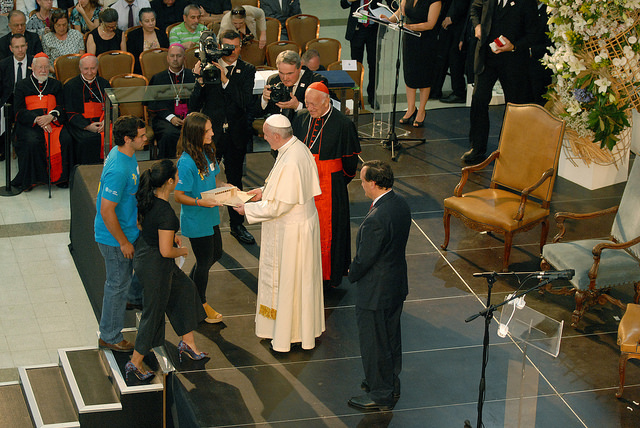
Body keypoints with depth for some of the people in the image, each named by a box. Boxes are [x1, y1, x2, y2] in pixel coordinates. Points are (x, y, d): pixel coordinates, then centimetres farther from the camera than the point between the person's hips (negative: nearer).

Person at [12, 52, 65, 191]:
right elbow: (19, 112, 3)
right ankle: (30, 179, -23)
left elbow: (61, 108, 11)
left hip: (52, 122, 2)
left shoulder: (55, 85, 22)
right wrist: (38, 120, -14)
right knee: (32, 141, -36)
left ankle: (59, 177, -16)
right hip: (29, 124, -2)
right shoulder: (22, 85, 14)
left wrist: (50, 117, -12)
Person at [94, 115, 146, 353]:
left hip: (129, 227, 10)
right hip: (114, 237, -10)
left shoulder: (125, 154, -3)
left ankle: (135, 296, 58)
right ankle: (110, 337, 23)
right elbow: (107, 211, -30)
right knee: (118, 284, 5)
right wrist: (123, 243, -21)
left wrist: (137, 215, 25)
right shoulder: (118, 170, -34)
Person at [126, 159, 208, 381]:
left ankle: (187, 342, 35)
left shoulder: (148, 199, -4)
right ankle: (135, 362, 21)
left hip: (143, 253, 9)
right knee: (154, 311, 8)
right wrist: (182, 251, -7)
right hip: (155, 265, -9)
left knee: (184, 288, 24)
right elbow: (166, 251, -28)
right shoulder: (165, 212, -30)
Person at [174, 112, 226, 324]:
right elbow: (178, 195, -21)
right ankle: (201, 304, 31)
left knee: (215, 253, 22)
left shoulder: (208, 152, -1)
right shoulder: (186, 162, -26)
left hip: (210, 216, 8)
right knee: (204, 260, 8)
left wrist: (222, 186, -4)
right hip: (195, 221, -8)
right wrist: (200, 202, -33)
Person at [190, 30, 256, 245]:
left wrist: (225, 80, -24)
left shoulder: (247, 70, -1)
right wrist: (200, 82, -23)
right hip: (210, 133, -2)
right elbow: (194, 105, -6)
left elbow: (246, 102, -16)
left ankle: (237, 224, 29)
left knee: (235, 180, 15)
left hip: (236, 134, 2)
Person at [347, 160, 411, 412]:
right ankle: (391, 383, 42)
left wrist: (352, 274, -1)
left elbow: (364, 259, -24)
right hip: (397, 285, 9)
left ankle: (380, 395, 24)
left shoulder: (376, 220, -33)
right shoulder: (400, 204, -4)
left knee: (374, 343, 9)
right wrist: (357, 270, 10)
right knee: (391, 335, 24)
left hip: (376, 292, -9)